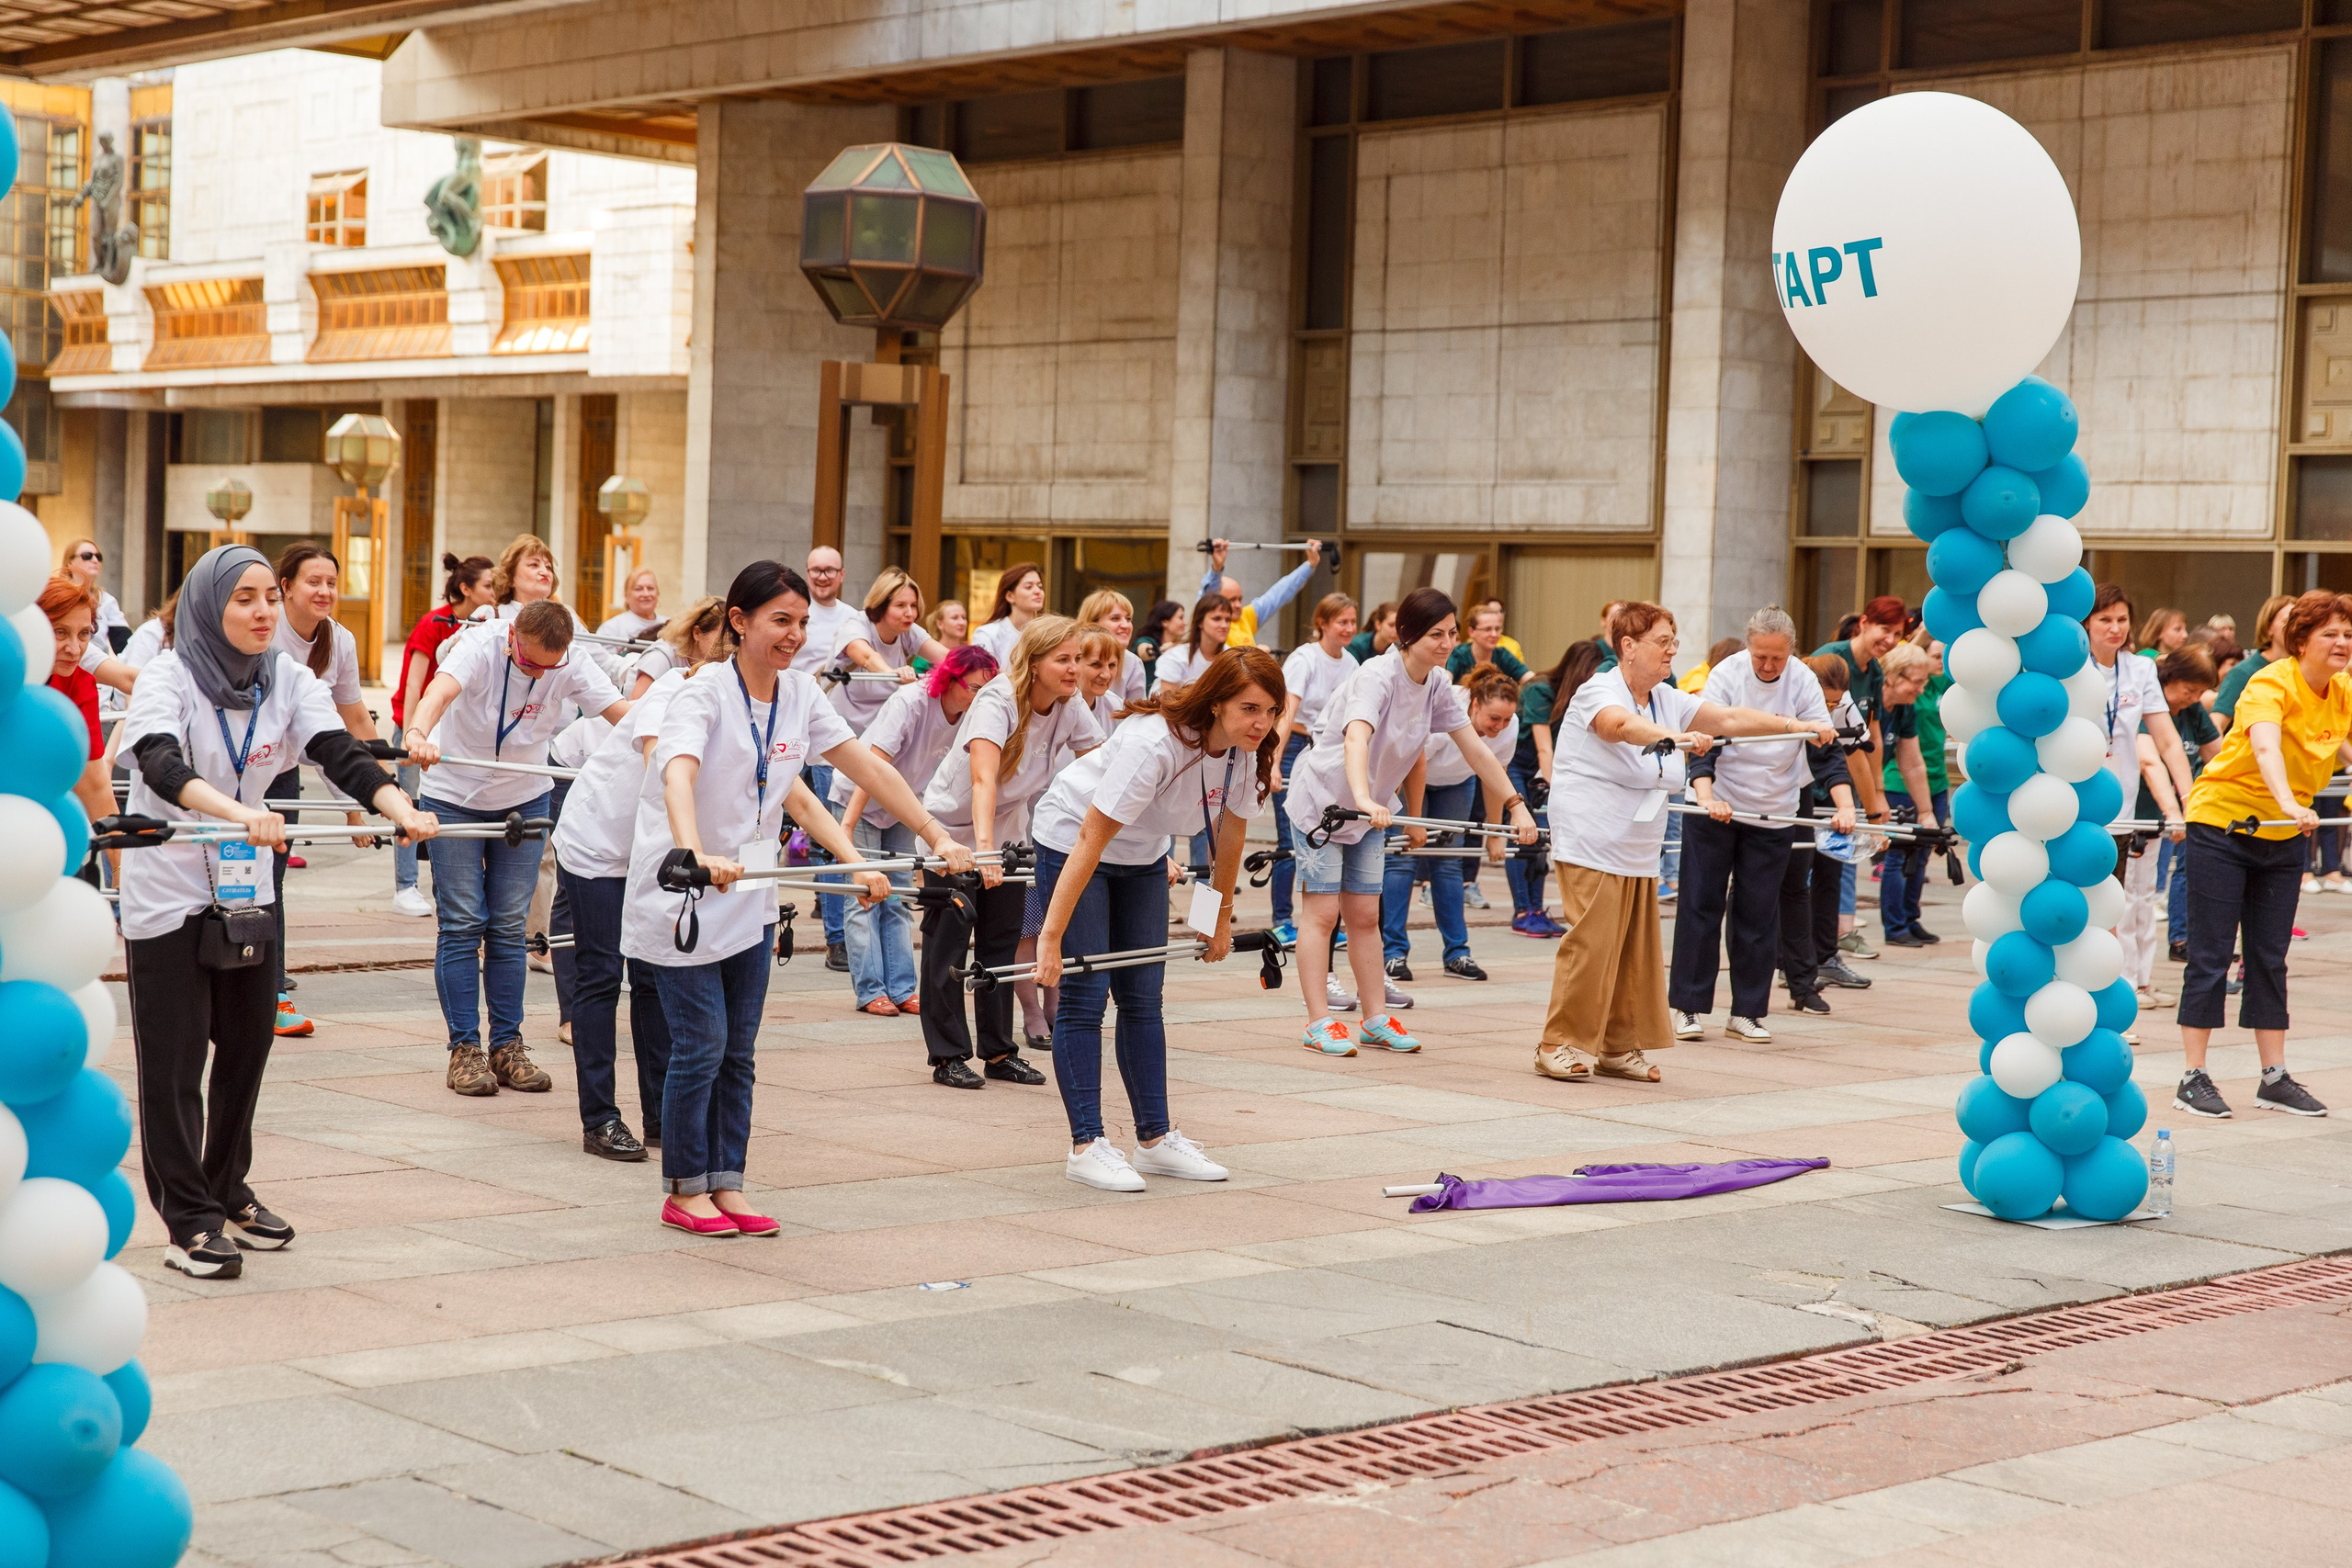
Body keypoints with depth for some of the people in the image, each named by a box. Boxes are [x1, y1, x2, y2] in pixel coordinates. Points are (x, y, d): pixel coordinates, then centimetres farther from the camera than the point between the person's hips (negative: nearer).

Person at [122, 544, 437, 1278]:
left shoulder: (288, 680, -1)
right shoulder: (167, 676, -14)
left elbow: (342, 754, -14)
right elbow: (162, 764, -31)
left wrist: (401, 808, -33)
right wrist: (242, 812, -49)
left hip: (248, 889, 5)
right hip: (168, 892, -5)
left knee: (246, 1045, 11)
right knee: (174, 1058, -3)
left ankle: (227, 1192, 28)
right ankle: (190, 1221, 2)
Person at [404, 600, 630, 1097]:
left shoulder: (572, 665, -16)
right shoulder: (480, 646, -25)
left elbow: (624, 713, -25)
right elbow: (441, 689, -45)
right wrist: (418, 734, -66)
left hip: (524, 799, 3)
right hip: (455, 795, -3)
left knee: (509, 926, 5)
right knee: (462, 925, -3)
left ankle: (507, 1046, 12)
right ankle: (464, 1048, 3)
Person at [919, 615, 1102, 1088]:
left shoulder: (1071, 710, -12)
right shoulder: (996, 704, -30)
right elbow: (983, 780, -44)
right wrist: (984, 849, -57)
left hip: (1010, 831, 6)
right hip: (953, 825, -6)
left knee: (1003, 941, 7)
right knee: (948, 943, 0)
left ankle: (999, 1053, 15)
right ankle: (948, 1056, 8)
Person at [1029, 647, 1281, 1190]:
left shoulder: (1245, 750, -14)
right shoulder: (1154, 743, -36)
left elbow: (1230, 834, 3)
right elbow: (1092, 840, -35)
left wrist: (1221, 919, 12)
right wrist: (1051, 937, -35)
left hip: (1144, 856, 7)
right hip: (1071, 840, -7)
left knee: (1143, 999, 7)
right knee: (1085, 998, -9)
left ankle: (1155, 1139, 11)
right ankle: (1086, 1146, -6)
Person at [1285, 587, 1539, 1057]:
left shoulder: (1438, 686, -3)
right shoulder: (1377, 676, -26)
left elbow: (1475, 749, 2)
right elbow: (1356, 738, -43)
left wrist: (1516, 805, -4)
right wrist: (1363, 799, -60)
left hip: (1370, 811, 7)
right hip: (1321, 800, -7)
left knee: (1365, 916, 9)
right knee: (1322, 913, -4)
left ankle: (1375, 1020, 14)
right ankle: (1318, 1023, -2)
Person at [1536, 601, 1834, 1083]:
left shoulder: (1669, 700, 12)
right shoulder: (1599, 692, -11)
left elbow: (1730, 718, 7)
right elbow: (1623, 724, -34)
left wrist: (1796, 726, -4)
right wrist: (1677, 737, -51)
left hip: (1640, 853, 8)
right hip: (1592, 845, -8)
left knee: (1637, 950, 7)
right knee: (1590, 944, -11)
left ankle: (1618, 1047, 16)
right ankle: (1560, 1045, -4)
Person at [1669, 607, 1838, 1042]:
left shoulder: (1803, 682, -6)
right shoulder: (1725, 675, -12)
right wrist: (1706, 795, -34)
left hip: (1773, 815, 2)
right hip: (1715, 808, -2)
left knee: (1759, 915, 4)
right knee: (1701, 905, 0)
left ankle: (1748, 1011, 12)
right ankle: (1689, 1006, 8)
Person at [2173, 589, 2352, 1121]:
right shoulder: (2272, 684, -21)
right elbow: (2264, 746, -38)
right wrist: (2288, 802, -55)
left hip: (2285, 836, 6)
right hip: (2223, 822, -6)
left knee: (2270, 958, 8)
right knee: (2211, 956, -3)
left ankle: (2274, 1079, 12)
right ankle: (2193, 1079, 1)